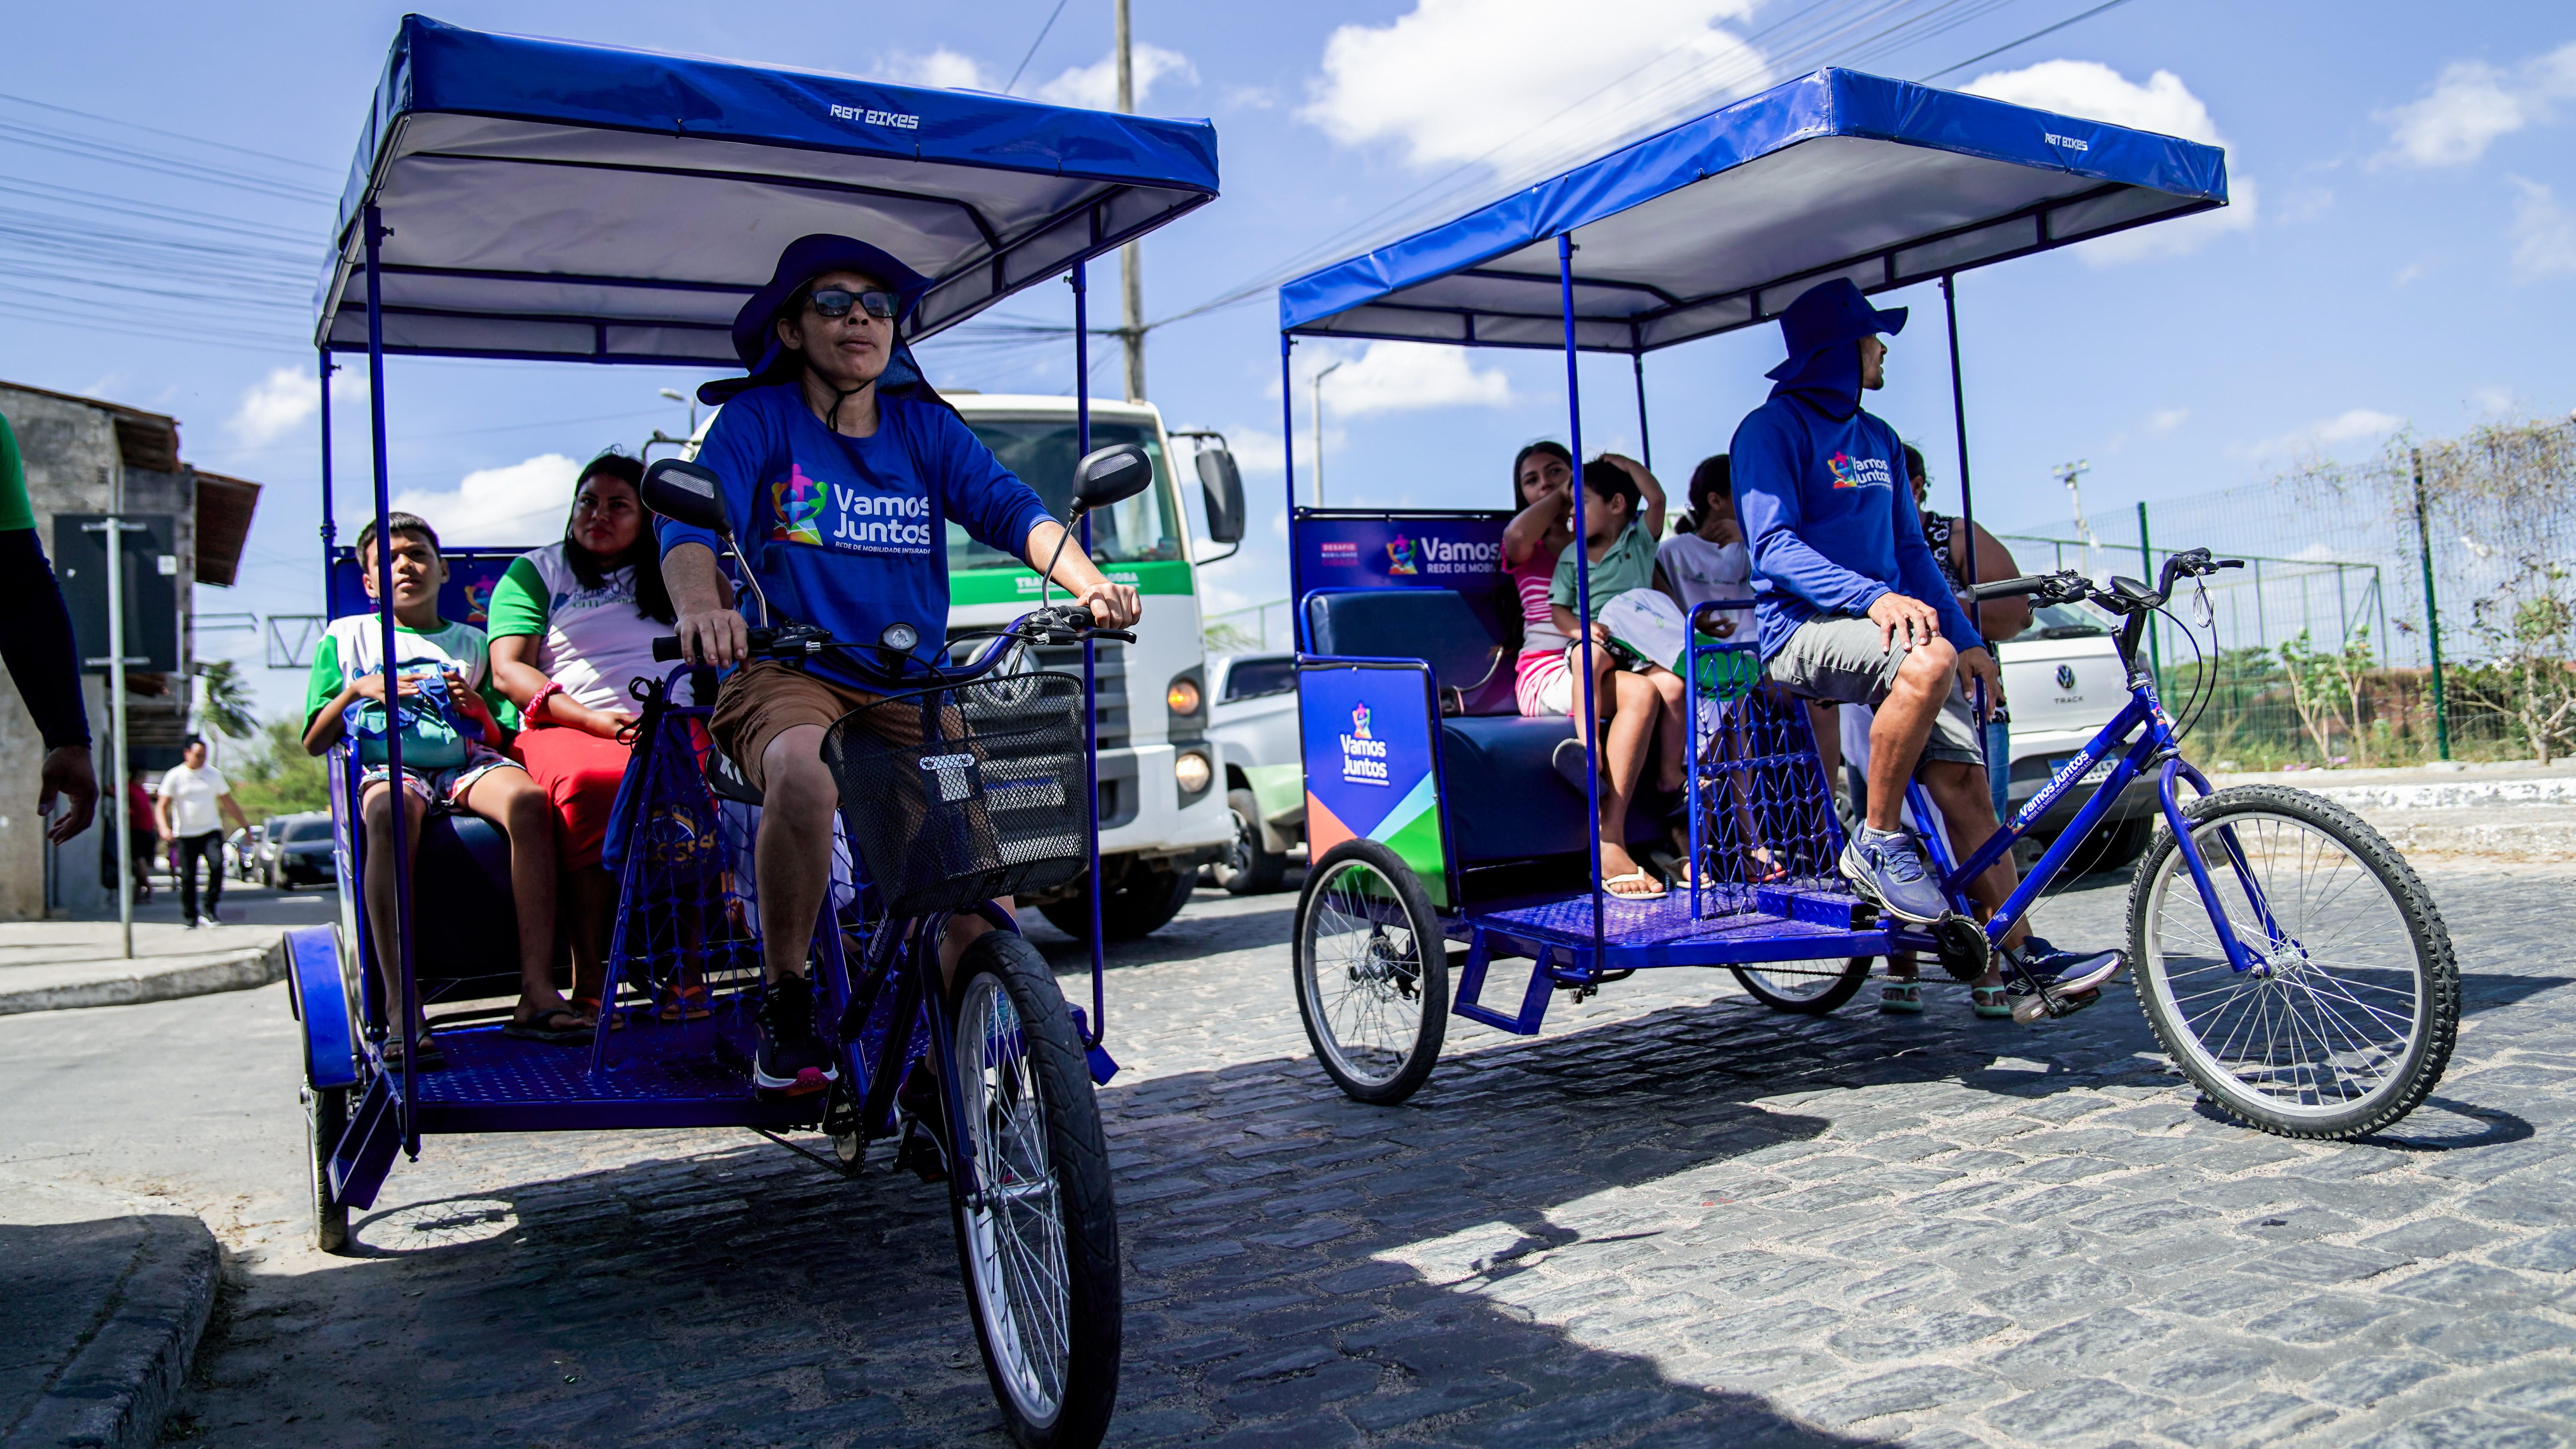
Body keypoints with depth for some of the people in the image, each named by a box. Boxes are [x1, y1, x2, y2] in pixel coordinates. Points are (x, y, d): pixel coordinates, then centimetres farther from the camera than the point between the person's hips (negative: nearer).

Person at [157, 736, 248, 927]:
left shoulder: (214, 774, 8)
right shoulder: (174, 776, 2)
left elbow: (229, 804, 15)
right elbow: (162, 807, -2)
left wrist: (246, 826, 15)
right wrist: (164, 829, -20)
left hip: (211, 831, 1)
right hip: (185, 834, -1)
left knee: (217, 864, -21)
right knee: (187, 877, -1)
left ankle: (210, 911, -14)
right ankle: (189, 918, 11)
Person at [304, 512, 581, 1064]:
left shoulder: (471, 641, 25)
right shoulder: (346, 636, 21)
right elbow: (313, 744, 15)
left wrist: (477, 708, -2)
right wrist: (356, 691, -2)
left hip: (468, 762, 2)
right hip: (388, 768, -1)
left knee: (528, 800, -35)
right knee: (390, 815, -41)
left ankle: (537, 992, -40)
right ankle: (402, 1011, -47)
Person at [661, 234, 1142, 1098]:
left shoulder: (925, 427, 10)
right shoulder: (758, 419, 1)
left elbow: (1010, 509, -3)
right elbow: (692, 524, -13)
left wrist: (1087, 583, -24)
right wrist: (700, 605, -38)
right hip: (785, 674, -3)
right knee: (803, 771, -39)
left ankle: (944, 1079, 15)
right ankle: (784, 1002, -16)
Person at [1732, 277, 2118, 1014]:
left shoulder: (1878, 440, 22)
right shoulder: (1772, 430, -3)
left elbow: (1911, 550, 24)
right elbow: (1775, 547, -16)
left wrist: (1968, 638, 12)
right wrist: (1872, 596, -30)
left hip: (1883, 620, 7)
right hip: (1802, 629, -7)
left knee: (1965, 781, -8)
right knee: (1927, 658, -36)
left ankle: (2014, 956, -2)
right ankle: (1876, 844, -20)